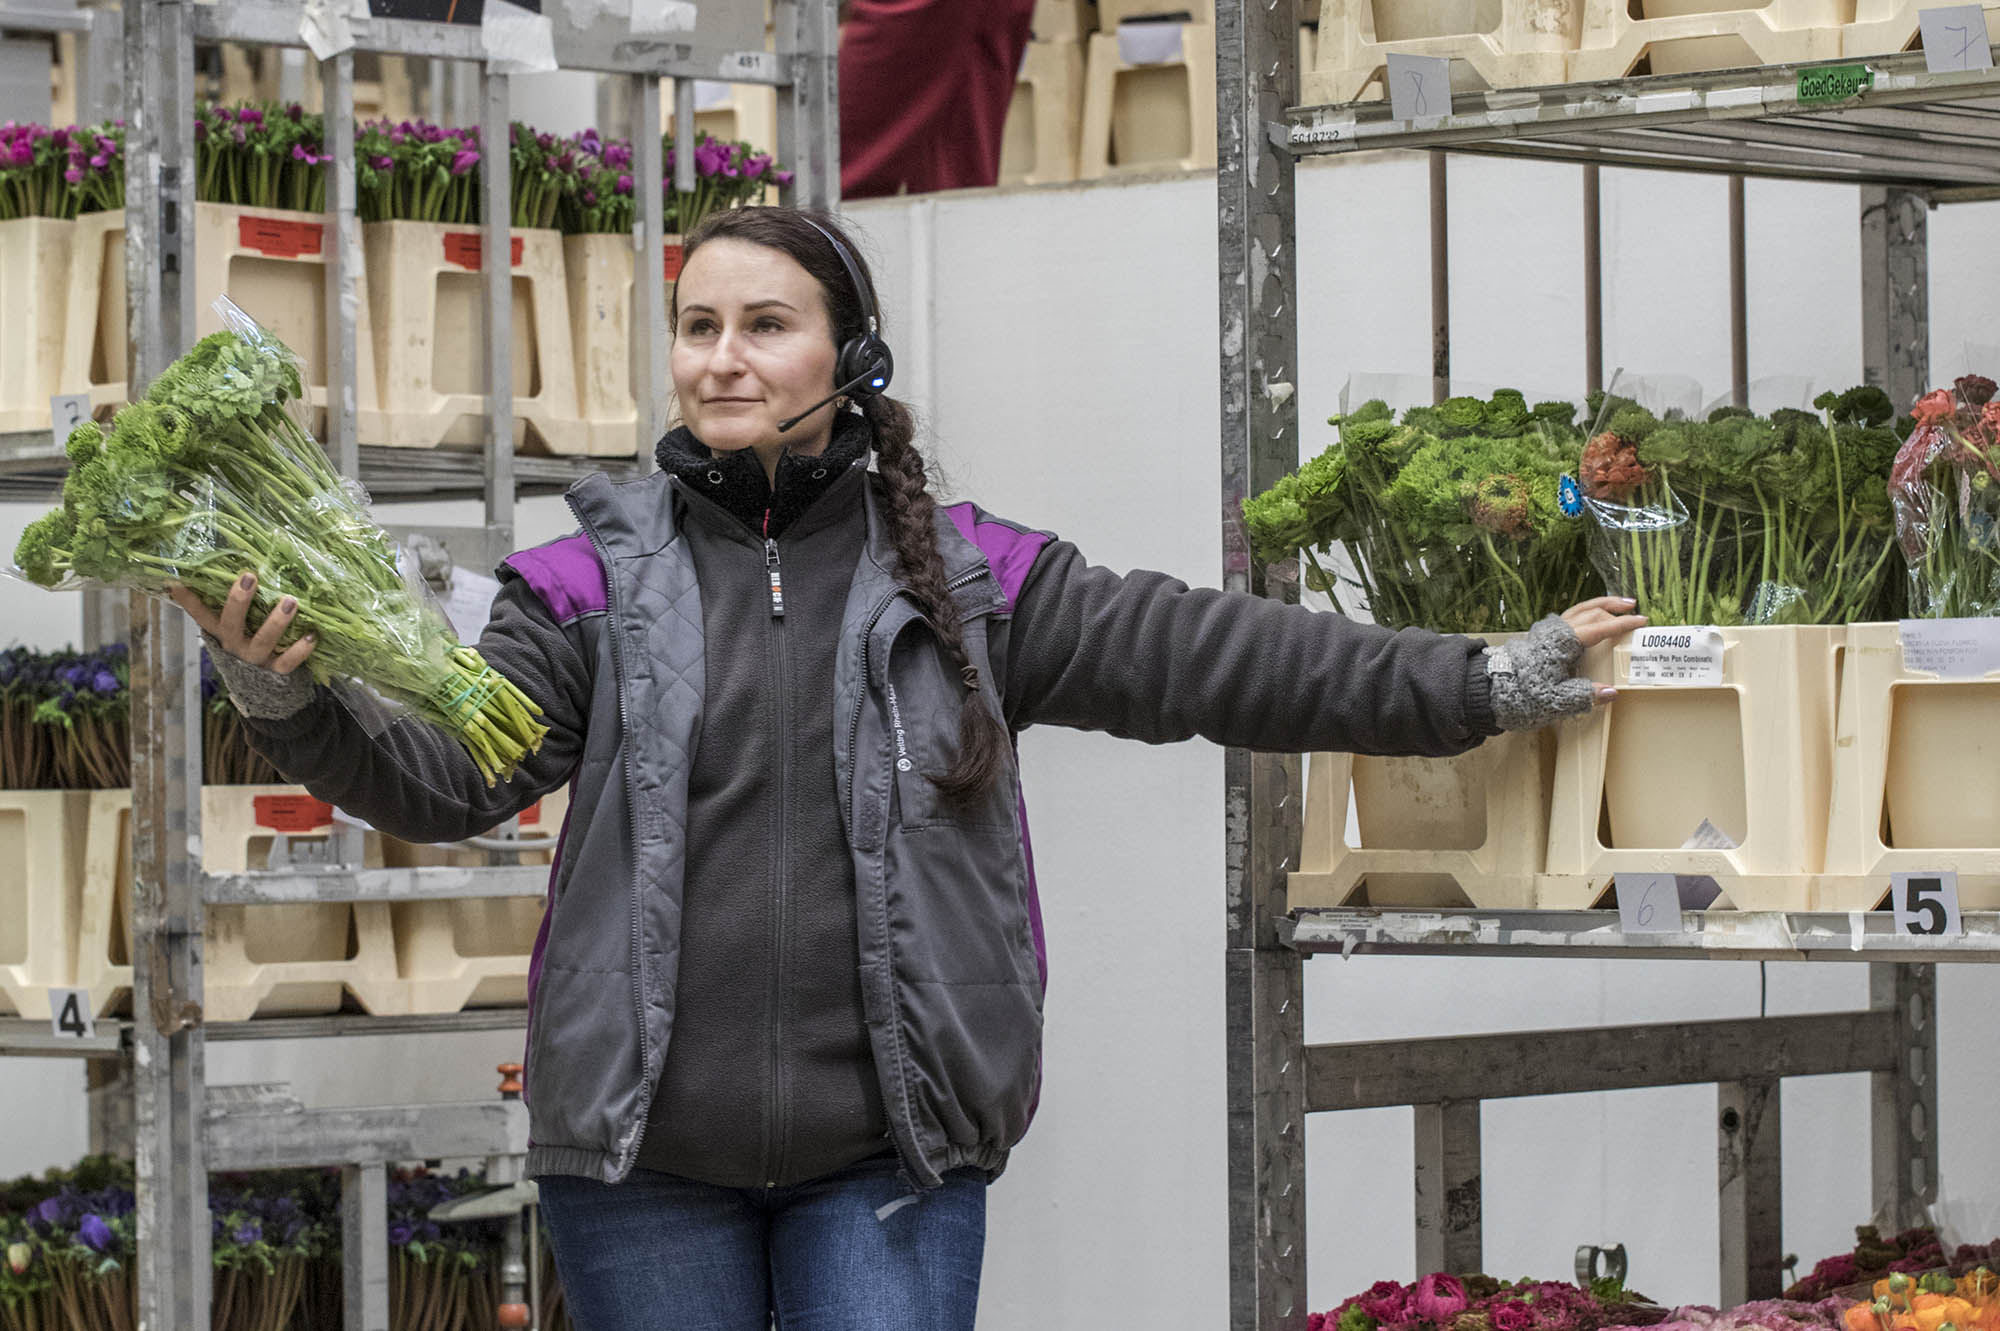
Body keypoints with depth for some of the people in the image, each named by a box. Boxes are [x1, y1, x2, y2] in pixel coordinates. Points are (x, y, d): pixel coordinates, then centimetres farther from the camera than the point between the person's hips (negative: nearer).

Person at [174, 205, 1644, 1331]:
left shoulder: (964, 577, 4)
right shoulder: (600, 583, 4)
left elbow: (1209, 654, 3)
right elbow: (450, 768, -7)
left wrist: (1489, 681, 0)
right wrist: (290, 702, -27)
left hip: (889, 1158, 0)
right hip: (648, 1161, 1)